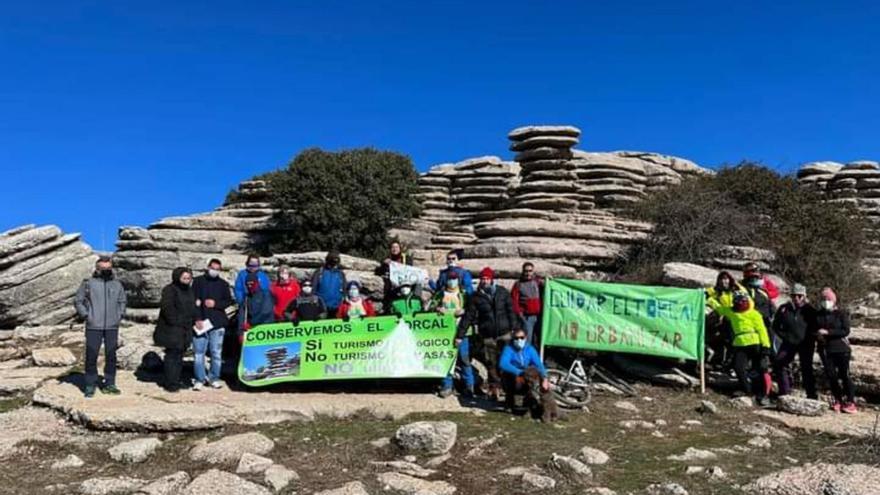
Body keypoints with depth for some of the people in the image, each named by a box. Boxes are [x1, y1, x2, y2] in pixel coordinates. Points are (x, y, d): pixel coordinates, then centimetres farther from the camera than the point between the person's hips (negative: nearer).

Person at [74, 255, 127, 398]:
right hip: (93, 327, -3)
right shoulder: (88, 283, 0)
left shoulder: (117, 284, 10)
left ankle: (109, 384, 16)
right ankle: (90, 386, 9)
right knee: (91, 356, -1)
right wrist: (86, 315, -4)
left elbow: (122, 301, 23)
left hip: (112, 327, 3)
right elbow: (78, 301, 5)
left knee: (111, 356, 7)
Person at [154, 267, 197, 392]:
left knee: (179, 356, 11)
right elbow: (167, 307, -20)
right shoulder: (170, 290, -9)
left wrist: (195, 320, 12)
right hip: (172, 330, -8)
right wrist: (175, 322, -21)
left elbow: (192, 309, 25)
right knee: (172, 355, -6)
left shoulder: (189, 290, 16)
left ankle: (176, 381, 19)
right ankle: (171, 384, -1)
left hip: (185, 330, 8)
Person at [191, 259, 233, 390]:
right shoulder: (198, 281, 4)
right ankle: (200, 379, 11)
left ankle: (214, 378, 15)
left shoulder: (223, 284, 9)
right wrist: (196, 319, -10)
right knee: (198, 352, 1)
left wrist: (215, 304, -9)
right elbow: (193, 301, -1)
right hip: (200, 322, -1)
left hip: (217, 323, 1)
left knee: (216, 353, 4)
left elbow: (229, 301, 9)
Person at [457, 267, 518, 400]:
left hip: (504, 334, 0)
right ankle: (494, 387, 12)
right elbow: (468, 316, 0)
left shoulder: (502, 292, 2)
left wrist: (514, 328, 3)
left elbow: (510, 311, 7)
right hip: (487, 336, 0)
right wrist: (460, 335, -1)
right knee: (491, 364, 2)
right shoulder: (476, 297, 0)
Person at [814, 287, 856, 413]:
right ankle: (838, 400, 19)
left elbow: (846, 331, -12)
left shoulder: (841, 314, -4)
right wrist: (817, 336, -5)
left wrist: (828, 332, -19)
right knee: (831, 375, 6)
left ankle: (850, 402, 8)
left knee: (844, 375, -1)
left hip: (841, 349, -3)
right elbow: (813, 330, 16)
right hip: (825, 350, 3)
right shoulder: (817, 315, 6)